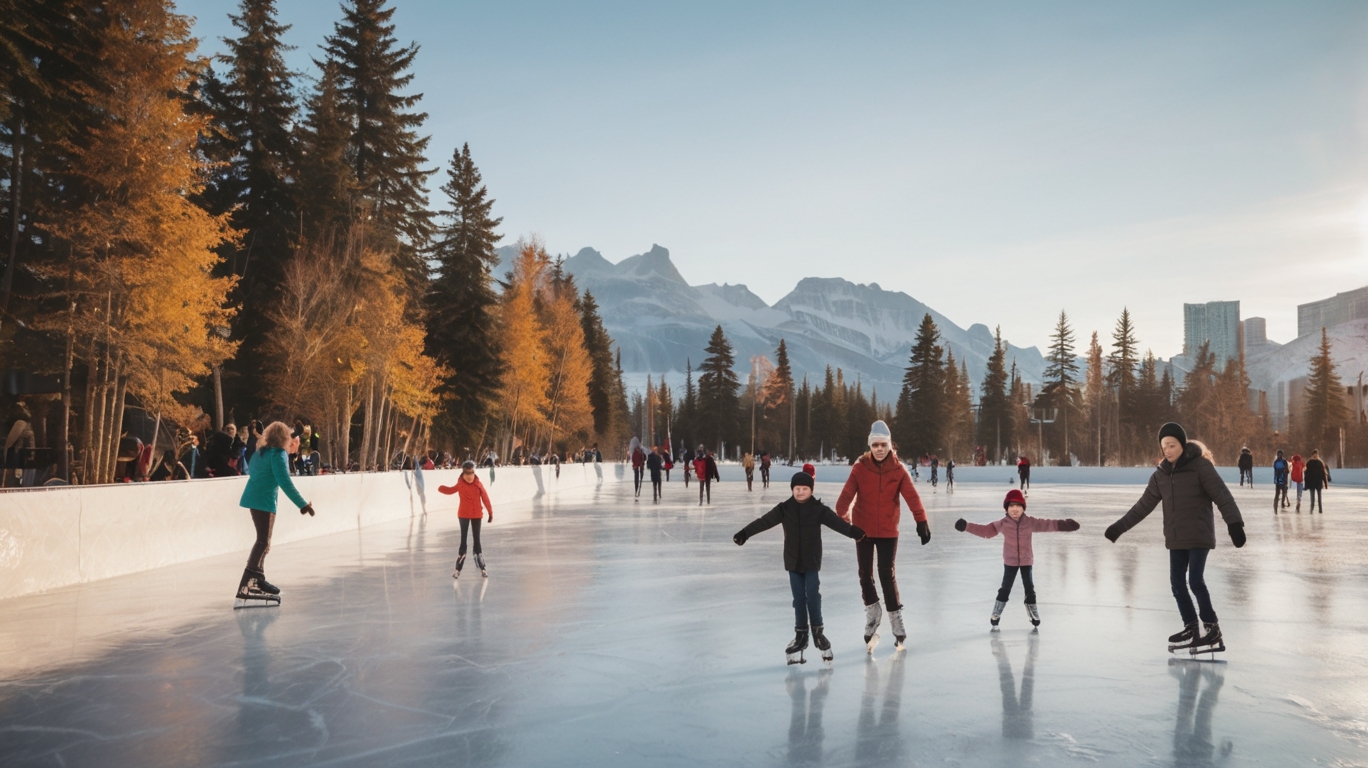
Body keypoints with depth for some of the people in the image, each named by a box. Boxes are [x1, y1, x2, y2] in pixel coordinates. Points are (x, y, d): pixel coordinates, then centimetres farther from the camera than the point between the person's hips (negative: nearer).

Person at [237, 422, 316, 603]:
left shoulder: (261, 452, 12)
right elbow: (285, 482, -20)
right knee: (264, 542, -11)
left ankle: (258, 579, 25)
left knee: (262, 540, 18)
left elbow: (250, 471, 25)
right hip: (265, 500, -9)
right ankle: (246, 585, -20)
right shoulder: (279, 454, -12)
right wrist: (303, 504, -22)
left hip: (253, 497, 9)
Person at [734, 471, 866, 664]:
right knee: (798, 598, 6)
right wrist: (744, 533, -11)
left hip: (811, 560, -2)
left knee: (813, 595, -6)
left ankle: (817, 631, 9)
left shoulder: (819, 509, -7)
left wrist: (853, 531, -31)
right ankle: (801, 635, 14)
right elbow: (764, 521, -5)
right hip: (793, 560, 2)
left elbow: (836, 522, -16)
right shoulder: (784, 509, -2)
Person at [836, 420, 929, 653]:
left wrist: (921, 521, -29)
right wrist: (842, 517, -33)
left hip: (888, 531, -1)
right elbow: (847, 494, -17)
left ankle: (896, 619, 16)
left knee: (887, 575, 1)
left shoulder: (898, 469, -7)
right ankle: (872, 613, 28)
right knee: (865, 574, 8)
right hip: (863, 529, 1)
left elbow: (912, 496, -16)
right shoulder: (860, 467, -8)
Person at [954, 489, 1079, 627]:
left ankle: (1033, 614, 28)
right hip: (1010, 561, -1)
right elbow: (985, 530, -9)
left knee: (1029, 587, 11)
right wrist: (966, 526, -17)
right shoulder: (1002, 524, -13)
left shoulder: (1030, 522, -11)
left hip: (1026, 560, 1)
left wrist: (1064, 524, -23)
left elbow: (1047, 524, -12)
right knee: (1005, 588, 2)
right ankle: (996, 614, 13)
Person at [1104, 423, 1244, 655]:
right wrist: (1120, 527, 10)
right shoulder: (1161, 473, 7)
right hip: (1176, 538, 6)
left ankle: (1211, 627, 3)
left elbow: (1222, 495, -17)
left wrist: (1234, 523, -30)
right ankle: (1191, 629, 18)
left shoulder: (1200, 465, -10)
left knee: (1195, 581, -11)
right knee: (1177, 583, 6)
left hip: (1199, 535, -6)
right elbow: (1144, 505, 11)